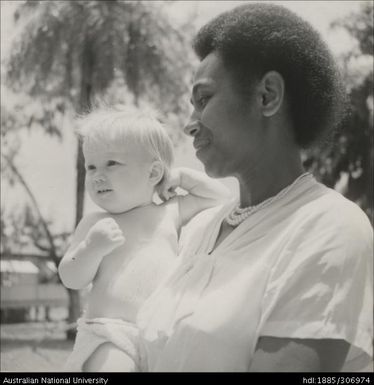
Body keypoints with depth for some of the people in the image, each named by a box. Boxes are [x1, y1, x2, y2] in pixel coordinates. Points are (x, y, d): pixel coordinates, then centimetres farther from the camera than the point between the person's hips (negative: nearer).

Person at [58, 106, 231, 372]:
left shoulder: (172, 212, 15)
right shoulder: (94, 224, 11)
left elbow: (221, 198, 23)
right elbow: (71, 279, 4)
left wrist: (181, 176, 16)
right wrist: (93, 248, -13)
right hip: (112, 339, -3)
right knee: (109, 364, -32)